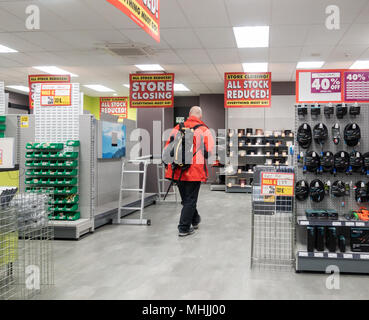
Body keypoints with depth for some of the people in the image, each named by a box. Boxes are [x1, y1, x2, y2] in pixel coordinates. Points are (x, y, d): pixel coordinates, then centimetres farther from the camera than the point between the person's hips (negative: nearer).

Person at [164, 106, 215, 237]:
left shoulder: (177, 128, 8)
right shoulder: (203, 130, -5)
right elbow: (210, 151, -10)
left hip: (178, 171, 5)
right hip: (194, 171, -5)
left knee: (186, 198, 20)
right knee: (190, 199, 5)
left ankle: (195, 220, 40)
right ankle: (184, 228, 6)